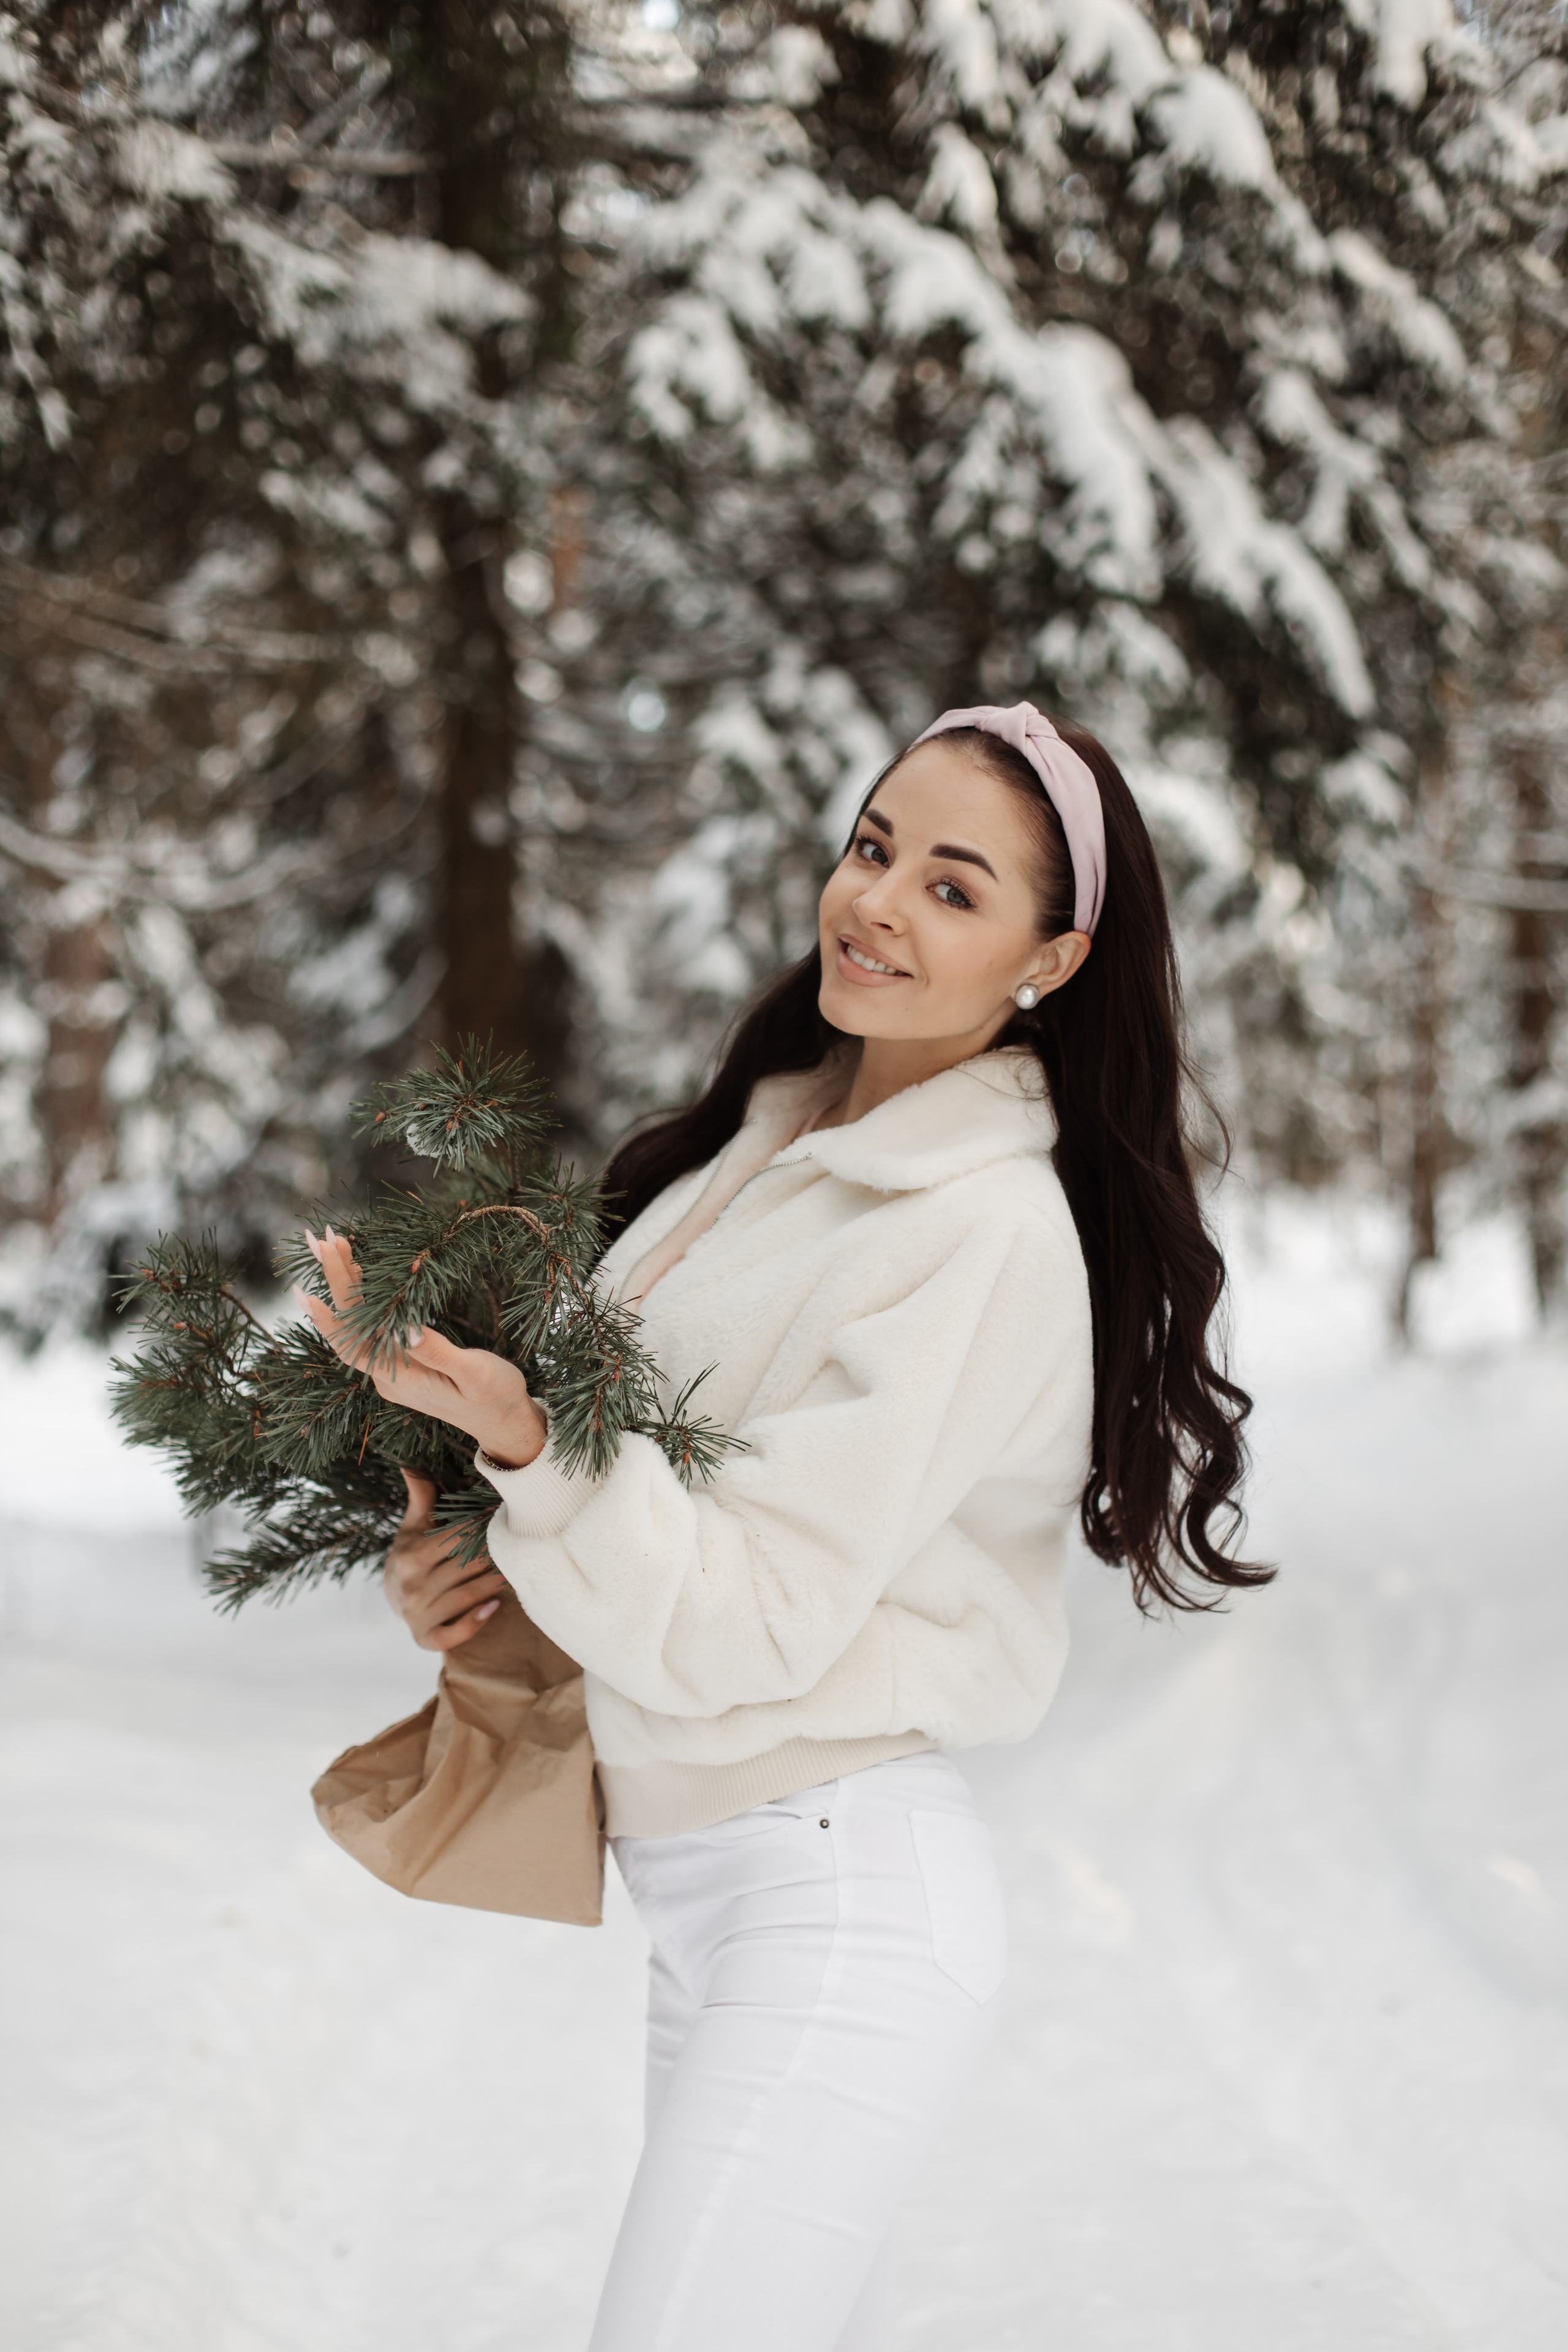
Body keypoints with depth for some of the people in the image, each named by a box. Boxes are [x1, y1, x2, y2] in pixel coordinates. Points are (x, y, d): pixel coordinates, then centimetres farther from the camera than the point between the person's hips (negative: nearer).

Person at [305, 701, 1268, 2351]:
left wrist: (528, 1439, -32)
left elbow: (732, 1626, -19)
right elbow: (606, 1432, 18)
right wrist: (452, 1556, 0)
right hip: (693, 1895, 9)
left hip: (839, 1893, -9)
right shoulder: (775, 1134, 8)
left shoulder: (990, 1237, -17)